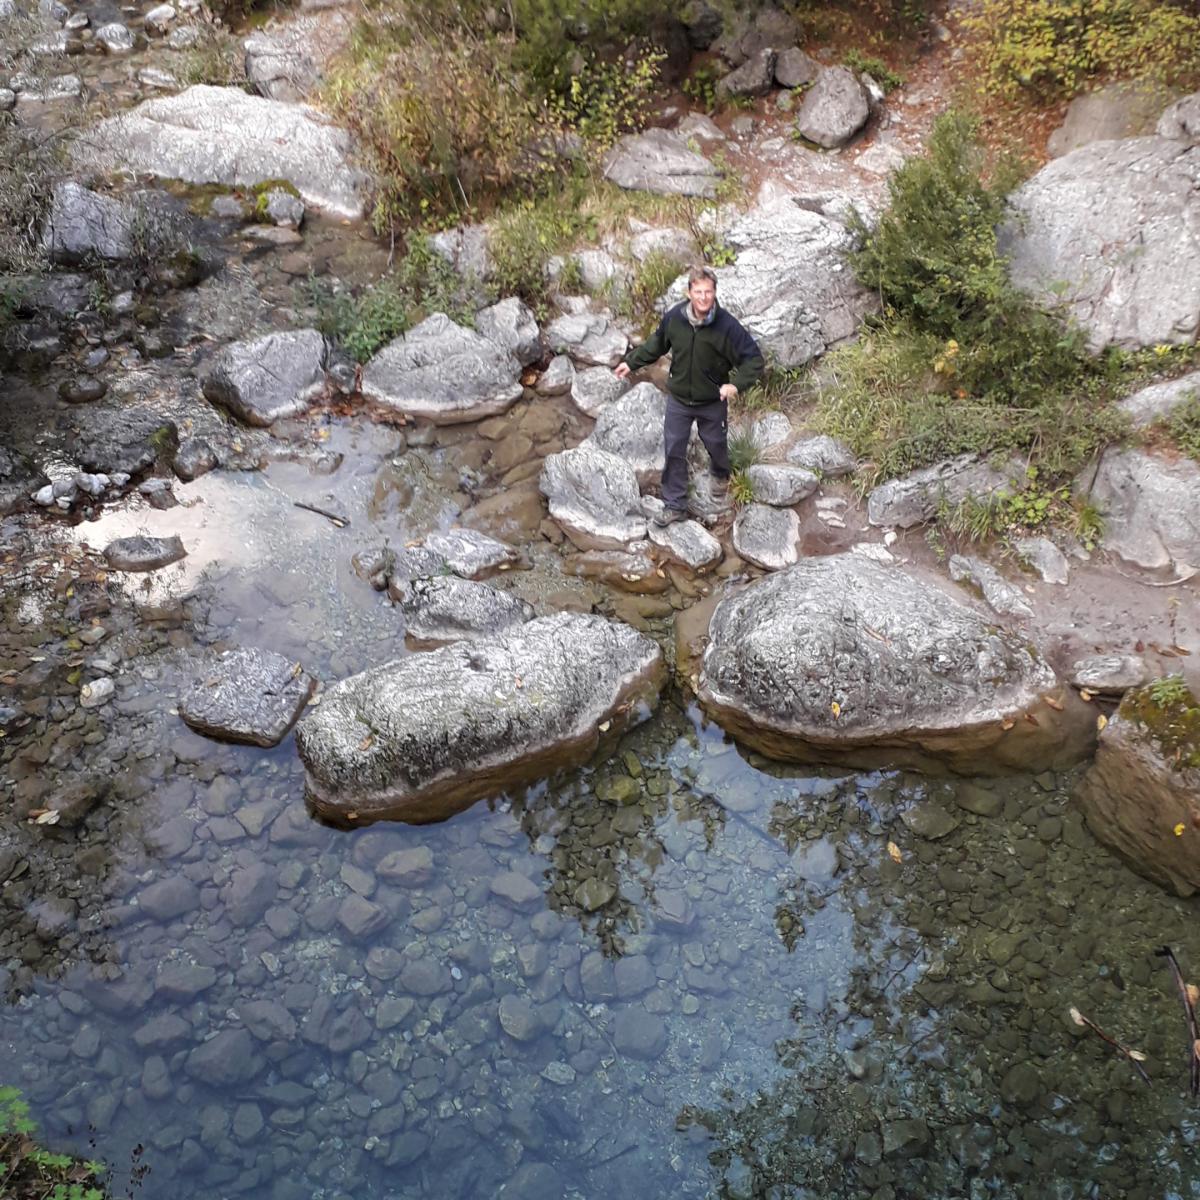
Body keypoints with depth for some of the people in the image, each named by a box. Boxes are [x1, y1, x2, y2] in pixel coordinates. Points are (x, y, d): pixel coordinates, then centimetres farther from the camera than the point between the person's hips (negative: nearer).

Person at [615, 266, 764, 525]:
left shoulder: (727, 326, -26)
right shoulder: (674, 317, -16)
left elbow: (754, 358, -19)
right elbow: (656, 343, 6)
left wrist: (737, 383, -34)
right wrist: (631, 362, 10)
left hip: (713, 403, -2)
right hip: (678, 399, 2)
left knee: (716, 445, 21)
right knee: (674, 451, 7)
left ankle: (720, 475, 56)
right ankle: (675, 505, 22)